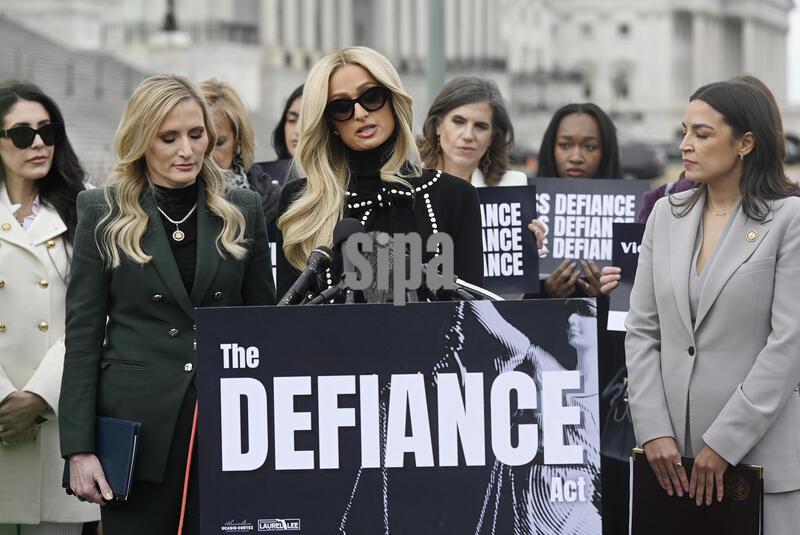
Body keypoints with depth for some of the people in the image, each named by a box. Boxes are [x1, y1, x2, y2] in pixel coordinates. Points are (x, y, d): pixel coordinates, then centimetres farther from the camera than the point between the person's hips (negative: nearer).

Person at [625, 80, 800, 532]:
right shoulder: (667, 215, 9)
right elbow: (641, 330, 8)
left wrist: (723, 444, -14)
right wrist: (655, 430, -3)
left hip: (760, 446, -4)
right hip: (674, 451, 4)